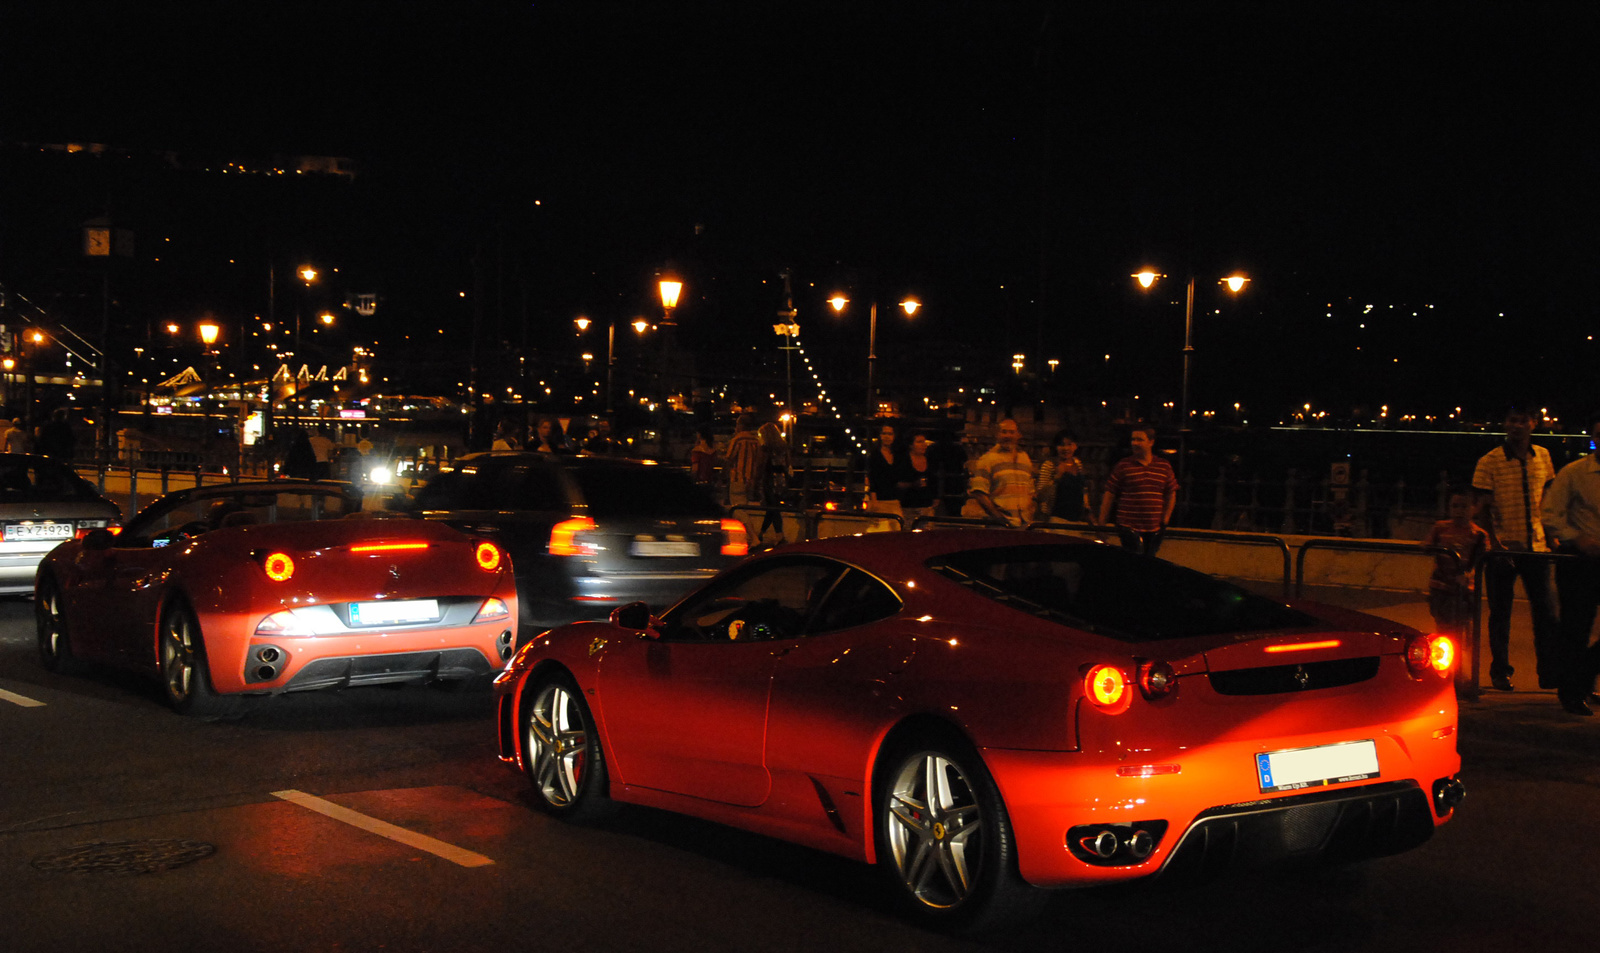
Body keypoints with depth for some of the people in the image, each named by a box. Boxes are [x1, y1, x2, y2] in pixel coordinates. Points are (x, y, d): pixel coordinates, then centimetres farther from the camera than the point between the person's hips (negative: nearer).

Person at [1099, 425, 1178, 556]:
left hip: (1154, 529, 3)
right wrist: (1102, 523, -1)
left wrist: (1165, 520, 10)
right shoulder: (1123, 465, 0)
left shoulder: (1164, 466, 8)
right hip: (1129, 527, -3)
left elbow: (1171, 494, 17)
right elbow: (1109, 495, 2)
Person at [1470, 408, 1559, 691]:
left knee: (1546, 612, 2)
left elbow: (1547, 500, 17)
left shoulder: (1543, 457, 8)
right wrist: (1494, 540, -16)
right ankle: (1500, 673, 17)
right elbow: (1483, 508, -6)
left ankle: (1549, 675, 11)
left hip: (1536, 547, 3)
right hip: (1504, 548, -3)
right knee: (1500, 613, 5)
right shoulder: (1489, 461, -5)